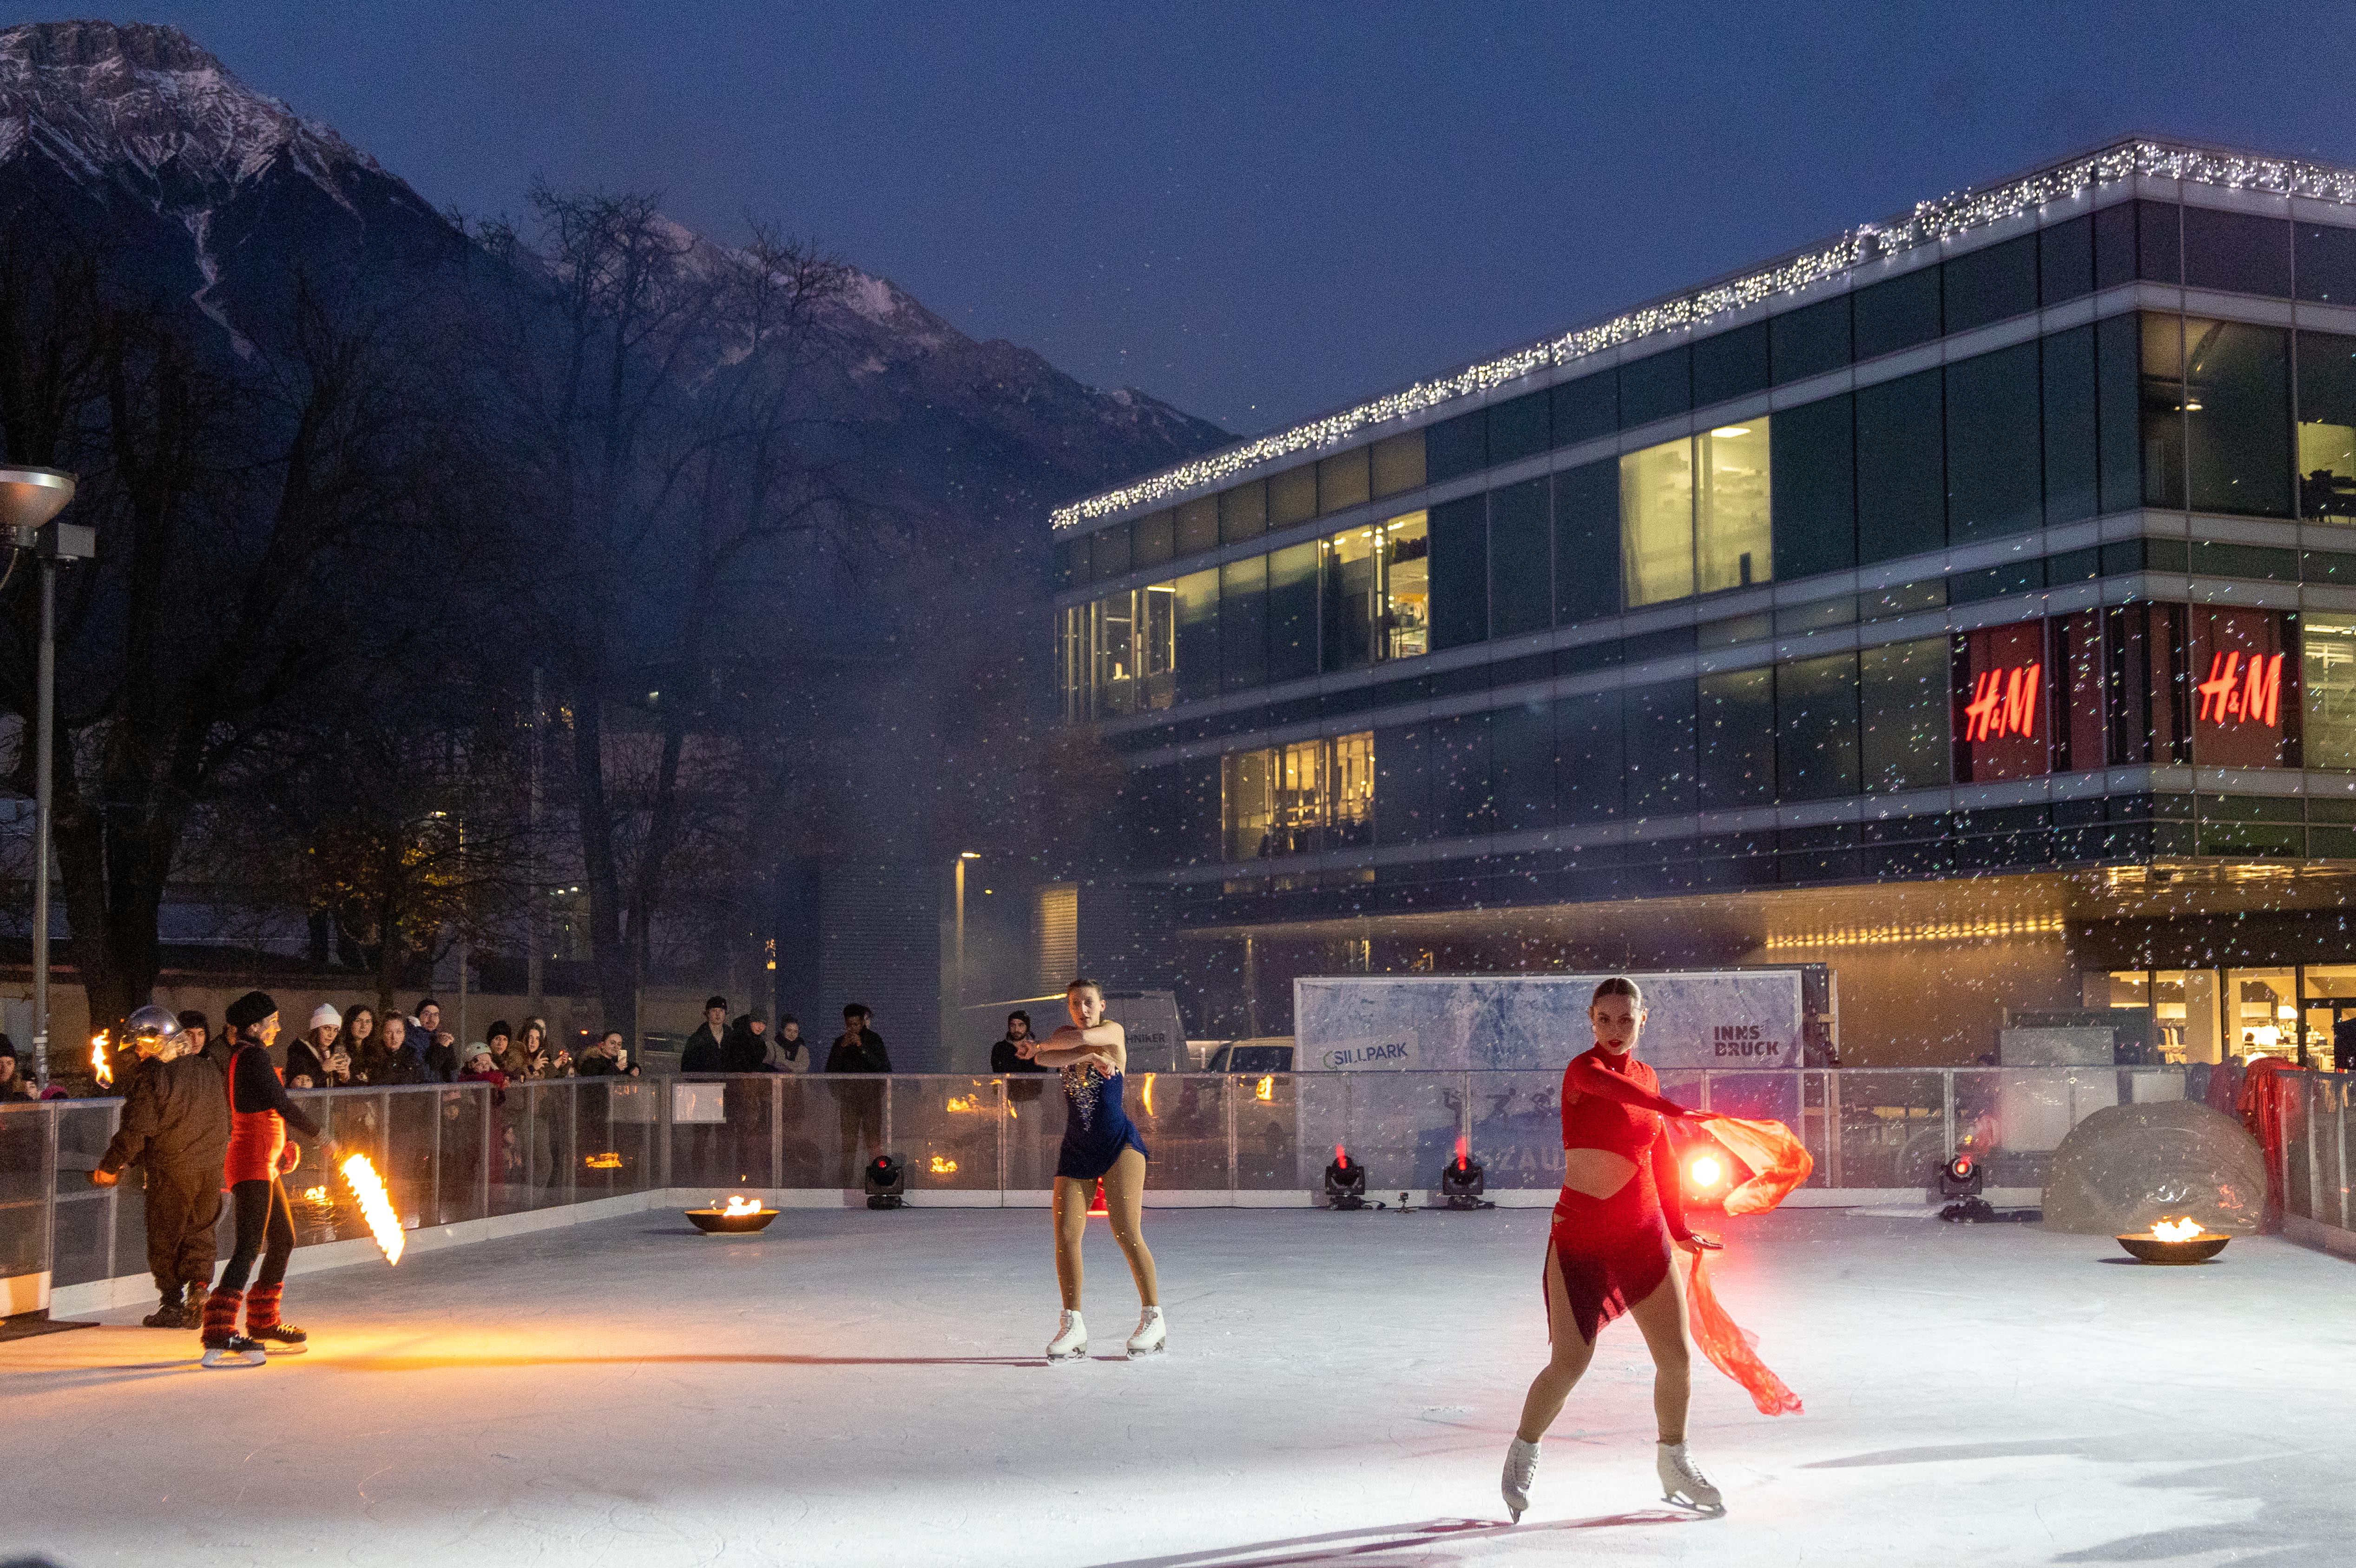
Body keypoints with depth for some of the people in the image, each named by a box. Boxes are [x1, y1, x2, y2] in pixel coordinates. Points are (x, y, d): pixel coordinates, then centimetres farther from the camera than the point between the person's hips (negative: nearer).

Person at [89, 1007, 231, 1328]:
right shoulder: (205, 1069, 6)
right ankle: (199, 1288, -2)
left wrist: (110, 1166, -4)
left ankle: (173, 1306, 8)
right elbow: (224, 1118, 17)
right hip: (211, 1167, 6)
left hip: (170, 1171, -6)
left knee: (164, 1239, 6)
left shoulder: (152, 1075, -15)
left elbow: (136, 1129, -15)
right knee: (199, 1232, 15)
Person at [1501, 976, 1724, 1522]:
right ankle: (1523, 1451, 17)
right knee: (1571, 1361, -8)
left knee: (1677, 1356, 4)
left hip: (1642, 1233, 6)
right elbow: (1610, 1087, -36)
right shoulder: (1583, 1068, -11)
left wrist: (1678, 1228, 20)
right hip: (1581, 1231, -6)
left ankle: (1673, 1461, 26)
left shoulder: (1646, 1076, 9)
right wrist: (1675, 1111, -51)